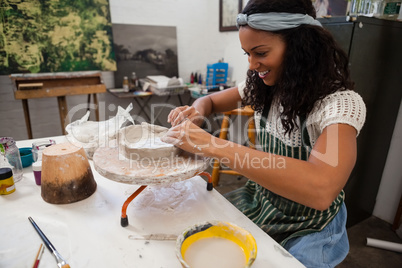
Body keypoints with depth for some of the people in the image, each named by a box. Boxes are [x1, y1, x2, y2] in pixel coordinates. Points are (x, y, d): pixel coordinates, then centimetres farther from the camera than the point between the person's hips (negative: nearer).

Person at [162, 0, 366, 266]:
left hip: (310, 228, -4)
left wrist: (211, 144, -41)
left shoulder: (341, 103, -26)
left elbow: (320, 190, -42)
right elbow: (210, 101, 7)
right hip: (260, 200, 5)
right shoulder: (264, 86, -6)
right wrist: (197, 112, -18)